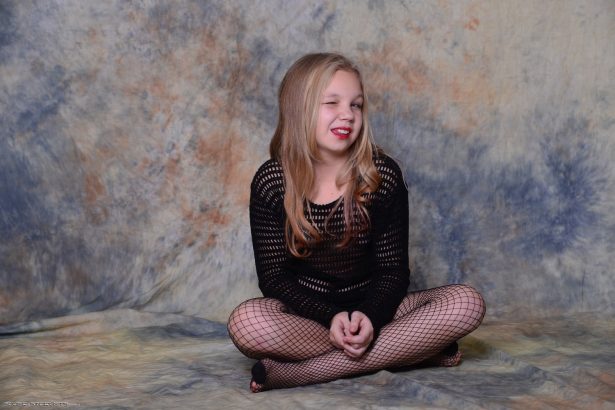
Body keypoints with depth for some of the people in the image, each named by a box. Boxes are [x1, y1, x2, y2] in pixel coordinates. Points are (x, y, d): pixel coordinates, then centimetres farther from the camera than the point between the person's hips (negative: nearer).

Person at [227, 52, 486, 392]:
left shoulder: (383, 175, -6)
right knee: (247, 322, -35)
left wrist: (368, 316, -27)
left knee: (467, 303, -23)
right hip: (306, 313, -2)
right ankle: (410, 347, -23)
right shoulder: (271, 182, -7)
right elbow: (274, 277, -8)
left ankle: (299, 372, -27)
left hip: (369, 309, 2)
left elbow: (393, 269, -6)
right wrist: (331, 317, -25)